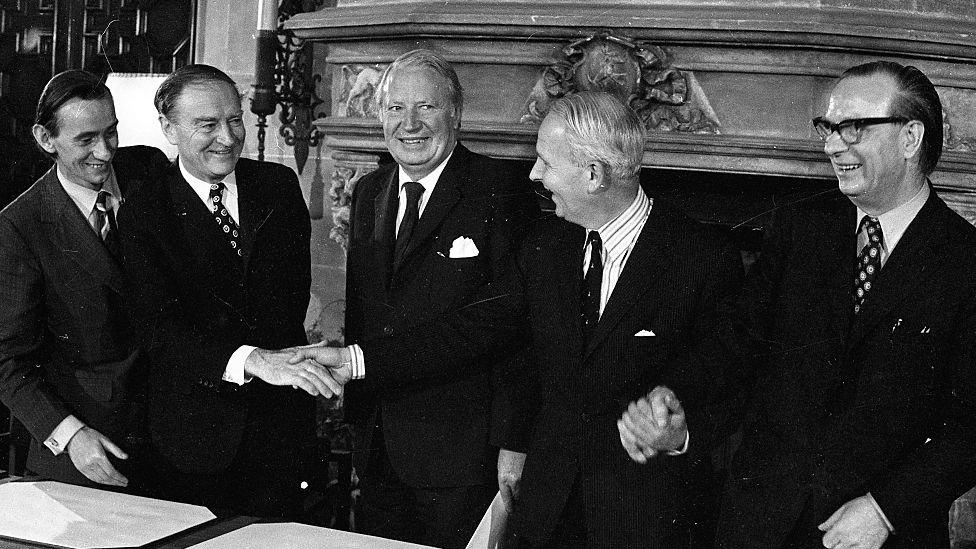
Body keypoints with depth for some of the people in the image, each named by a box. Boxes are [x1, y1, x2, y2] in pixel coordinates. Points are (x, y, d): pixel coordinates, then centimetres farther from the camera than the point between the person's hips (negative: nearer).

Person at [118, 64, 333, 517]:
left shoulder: (280, 185, 2)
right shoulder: (144, 215, -10)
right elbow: (157, 327, -21)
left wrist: (285, 353, 10)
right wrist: (251, 360, -34)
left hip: (281, 424, 3)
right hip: (195, 435, -3)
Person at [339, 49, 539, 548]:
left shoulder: (501, 194, -11)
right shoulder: (368, 194, 11)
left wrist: (512, 445, -16)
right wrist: (355, 423, 14)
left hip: (460, 458, -6)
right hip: (377, 447, 6)